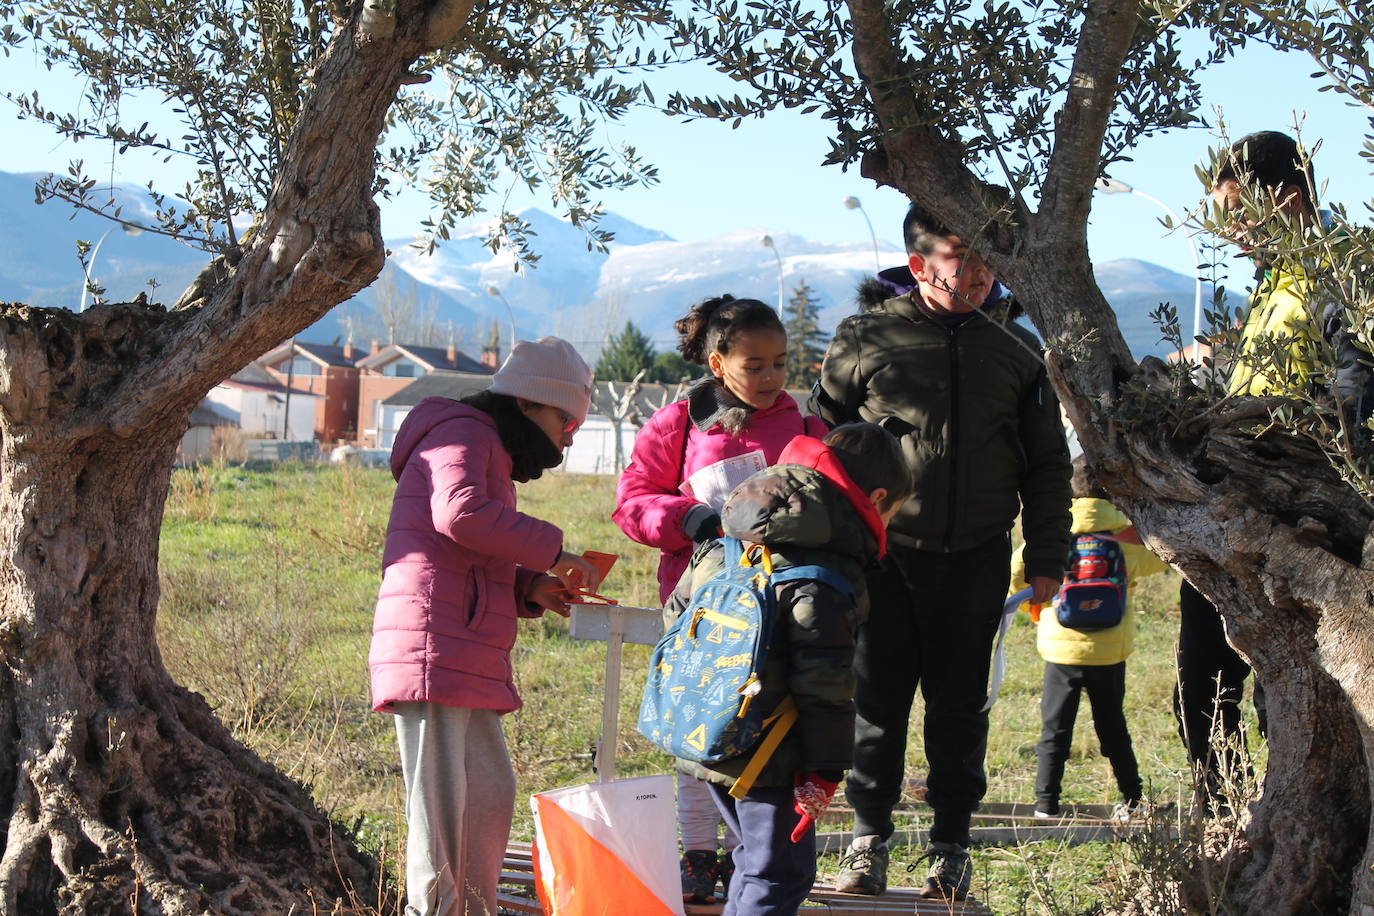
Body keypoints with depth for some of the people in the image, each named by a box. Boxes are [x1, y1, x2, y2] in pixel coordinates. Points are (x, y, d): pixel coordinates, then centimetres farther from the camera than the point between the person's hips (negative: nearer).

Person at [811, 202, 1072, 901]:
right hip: (883, 550, -1)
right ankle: (869, 836, 17)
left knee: (959, 704, 7)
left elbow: (1047, 465, 12)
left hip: (975, 556, 1)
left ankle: (950, 843, 19)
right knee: (877, 698, 4)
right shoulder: (866, 338, -1)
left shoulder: (1016, 350, 6)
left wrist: (1047, 557, 9)